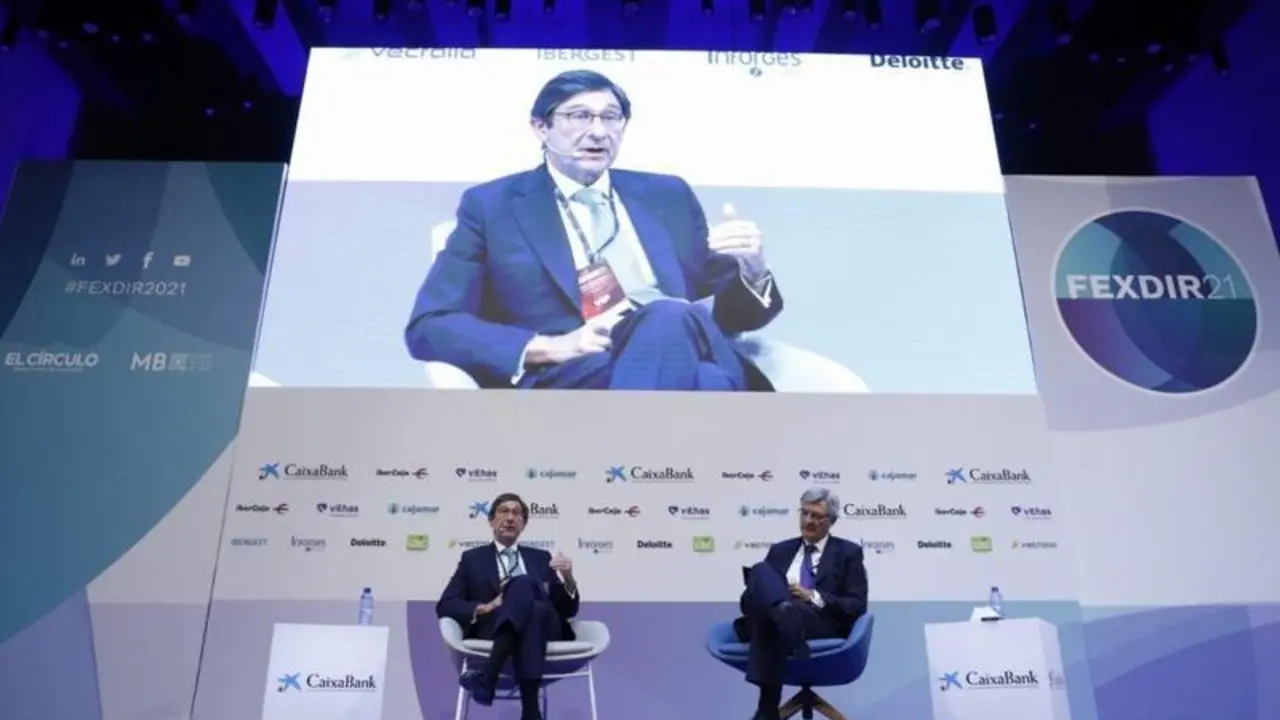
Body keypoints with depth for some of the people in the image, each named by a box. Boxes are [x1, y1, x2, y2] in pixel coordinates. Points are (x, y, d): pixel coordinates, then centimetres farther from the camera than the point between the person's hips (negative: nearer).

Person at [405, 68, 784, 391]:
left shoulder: (668, 196, 23)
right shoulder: (491, 205, 13)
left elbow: (729, 314, 23)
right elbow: (428, 328, 3)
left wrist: (752, 270, -2)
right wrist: (551, 348, -11)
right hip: (570, 379, -3)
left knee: (670, 320, -35)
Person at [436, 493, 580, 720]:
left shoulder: (540, 558, 25)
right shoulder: (473, 559, 20)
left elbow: (567, 610, 18)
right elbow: (445, 606, 8)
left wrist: (568, 579, -4)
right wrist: (484, 608, -10)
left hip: (544, 629, 2)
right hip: (494, 631, -1)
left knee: (524, 584, -32)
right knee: (523, 585, -35)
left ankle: (488, 676, -42)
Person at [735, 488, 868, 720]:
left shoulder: (848, 553, 16)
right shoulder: (780, 551, 27)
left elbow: (857, 606, 4)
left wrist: (815, 598, -12)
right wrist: (756, 588, -7)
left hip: (824, 626, -3)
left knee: (771, 622, -40)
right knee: (760, 571, -32)